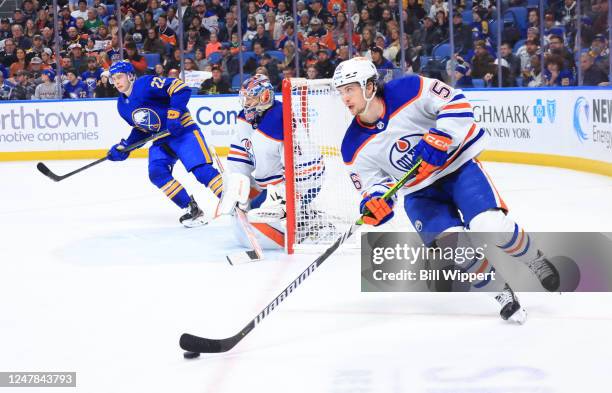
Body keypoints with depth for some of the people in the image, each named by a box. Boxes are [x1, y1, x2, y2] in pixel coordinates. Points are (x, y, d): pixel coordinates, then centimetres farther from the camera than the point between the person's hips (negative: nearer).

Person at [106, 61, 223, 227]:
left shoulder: (146, 84, -16)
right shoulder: (122, 105, 10)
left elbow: (181, 89, -22)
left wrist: (174, 114, -28)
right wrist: (124, 147, 11)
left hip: (183, 130, -8)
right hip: (162, 140, 8)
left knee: (201, 169, -21)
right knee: (157, 173, -14)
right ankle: (192, 209, -11)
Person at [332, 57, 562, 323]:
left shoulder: (409, 91, -19)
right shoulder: (355, 148, -9)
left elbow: (456, 103, -16)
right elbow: (372, 183, -1)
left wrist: (439, 138, -28)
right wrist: (374, 201, -23)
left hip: (457, 167, -3)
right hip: (420, 193, 3)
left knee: (492, 226, -22)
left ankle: (537, 263, 7)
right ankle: (501, 292, 3)